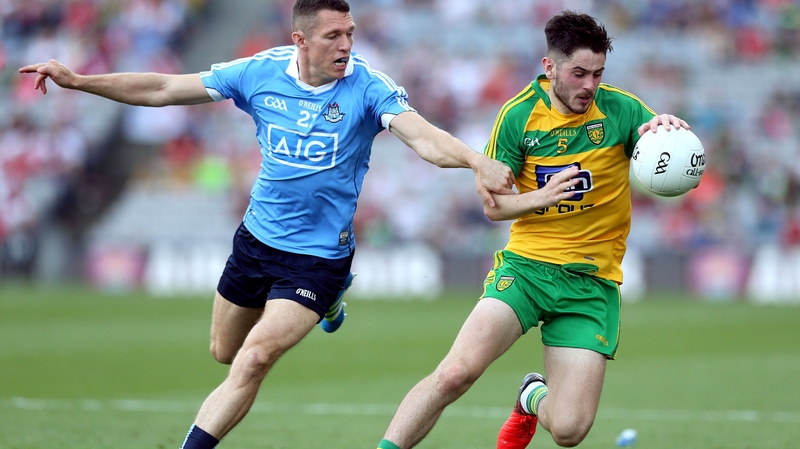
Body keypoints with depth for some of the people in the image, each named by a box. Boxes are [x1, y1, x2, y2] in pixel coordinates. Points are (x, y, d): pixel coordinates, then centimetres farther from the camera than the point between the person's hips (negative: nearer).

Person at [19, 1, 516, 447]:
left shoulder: (367, 86, -17)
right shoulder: (261, 73, -8)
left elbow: (423, 136, -31)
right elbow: (163, 89, -1)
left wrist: (476, 160, -51)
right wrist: (77, 81, -4)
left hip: (318, 256, -5)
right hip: (256, 239, 5)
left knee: (254, 360, -20)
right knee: (225, 353, 23)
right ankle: (324, 303, 47)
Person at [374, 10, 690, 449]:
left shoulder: (620, 109, -3)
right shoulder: (519, 115, -2)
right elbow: (493, 205, 2)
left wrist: (669, 130, -32)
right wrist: (542, 197, -18)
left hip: (593, 281, 0)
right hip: (526, 264, 0)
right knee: (457, 371, -26)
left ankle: (533, 400, 28)